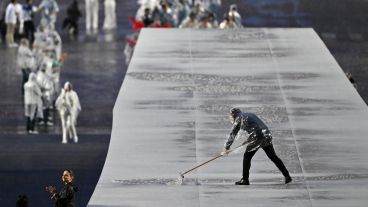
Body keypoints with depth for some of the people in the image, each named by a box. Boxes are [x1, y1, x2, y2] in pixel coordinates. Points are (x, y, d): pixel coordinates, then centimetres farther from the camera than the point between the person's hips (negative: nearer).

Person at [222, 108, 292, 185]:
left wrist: (226, 148, 17)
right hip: (267, 136, 6)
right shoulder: (250, 115, 27)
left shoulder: (239, 119, 8)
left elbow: (232, 135, 10)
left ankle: (245, 179, 11)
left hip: (256, 138, -6)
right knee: (273, 157, 13)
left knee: (247, 157, 9)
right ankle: (287, 175, 10)